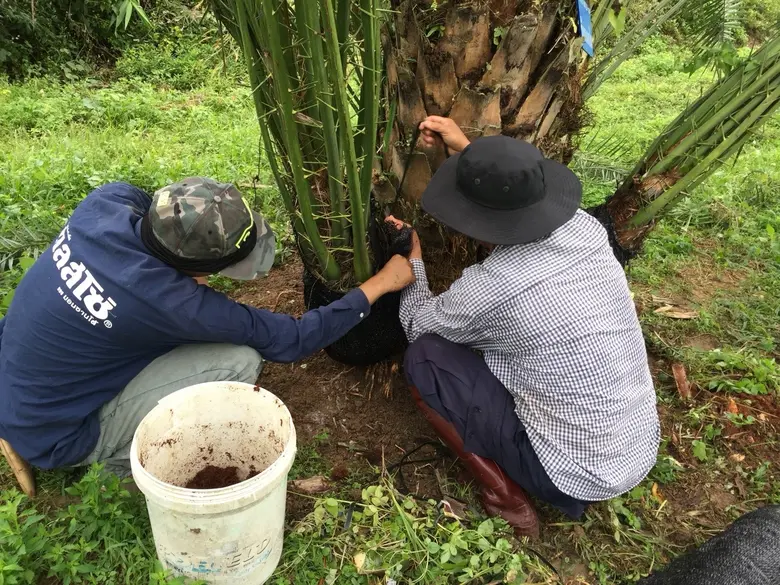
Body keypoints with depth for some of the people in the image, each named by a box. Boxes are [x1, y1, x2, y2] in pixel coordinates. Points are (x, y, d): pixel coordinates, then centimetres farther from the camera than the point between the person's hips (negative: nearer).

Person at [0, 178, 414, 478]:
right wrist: (381, 283, -15)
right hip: (53, 435, -7)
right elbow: (290, 340, -23)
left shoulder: (110, 200, -19)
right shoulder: (167, 302, -35)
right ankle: (129, 457, 3)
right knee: (240, 361, -21)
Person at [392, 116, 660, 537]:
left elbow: (418, 324, -2)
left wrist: (413, 258, 12)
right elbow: (520, 202, 17)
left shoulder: (489, 288, -26)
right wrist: (468, 150, 19)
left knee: (424, 358, -6)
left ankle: (507, 499, 2)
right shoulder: (587, 229, -9)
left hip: (581, 476, -7)